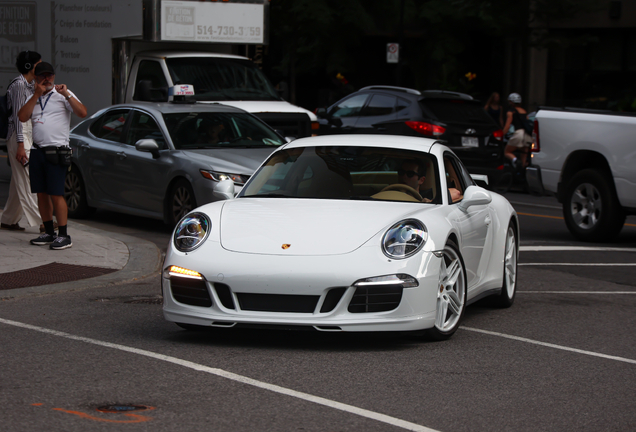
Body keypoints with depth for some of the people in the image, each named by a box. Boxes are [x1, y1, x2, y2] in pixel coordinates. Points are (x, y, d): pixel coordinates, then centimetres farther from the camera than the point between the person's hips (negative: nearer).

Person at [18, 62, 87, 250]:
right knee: (41, 194, 8)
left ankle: (64, 235, -7)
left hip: (57, 151, -6)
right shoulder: (33, 97, 16)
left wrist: (67, 95, -18)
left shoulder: (62, 94, 2)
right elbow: (22, 117, -2)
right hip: (37, 150, 6)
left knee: (56, 194, -10)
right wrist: (37, 95, -6)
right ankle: (49, 233, 17)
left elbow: (82, 113, -11)